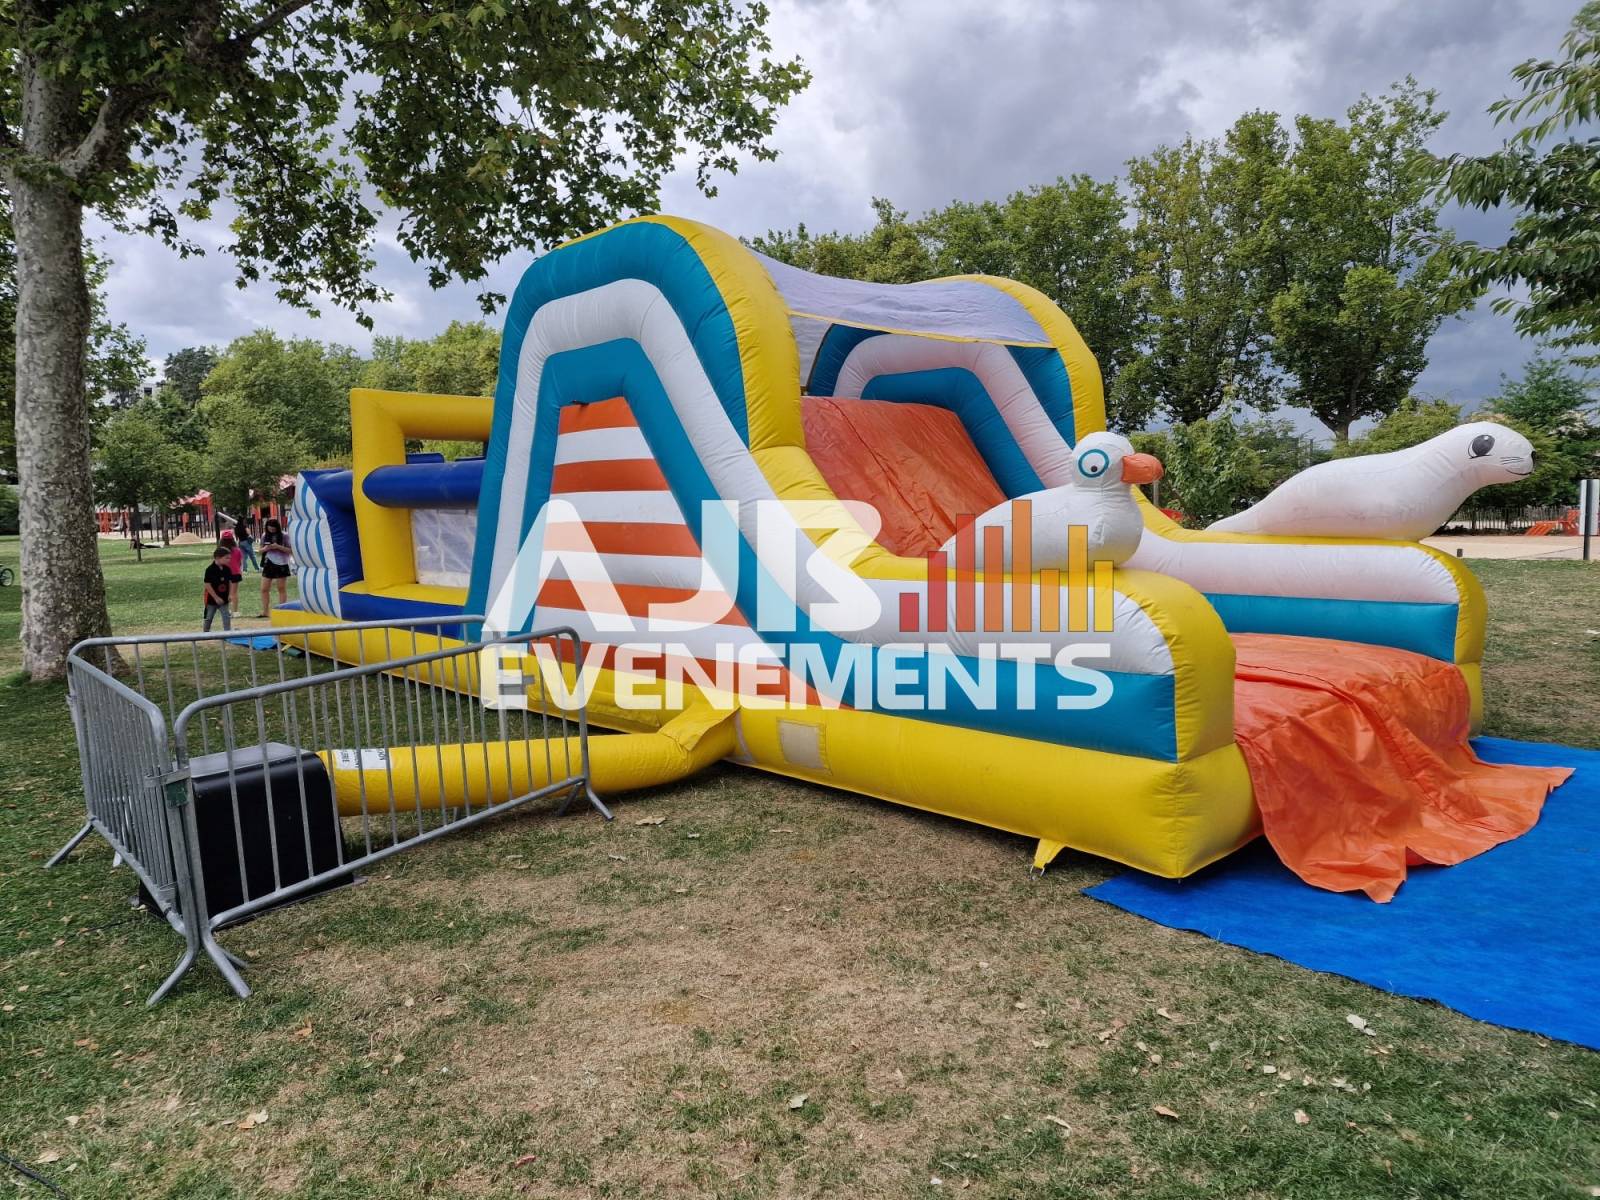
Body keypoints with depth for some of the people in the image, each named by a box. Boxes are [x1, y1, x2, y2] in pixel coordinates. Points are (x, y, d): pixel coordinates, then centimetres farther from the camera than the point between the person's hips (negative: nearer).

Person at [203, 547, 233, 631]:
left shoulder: (227, 569, -1)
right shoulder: (210, 570, -17)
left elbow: (230, 582, 8)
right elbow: (207, 585, -18)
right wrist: (216, 598, -19)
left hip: (223, 599, 4)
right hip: (212, 599, -4)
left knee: (227, 618, -1)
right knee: (209, 618, 12)